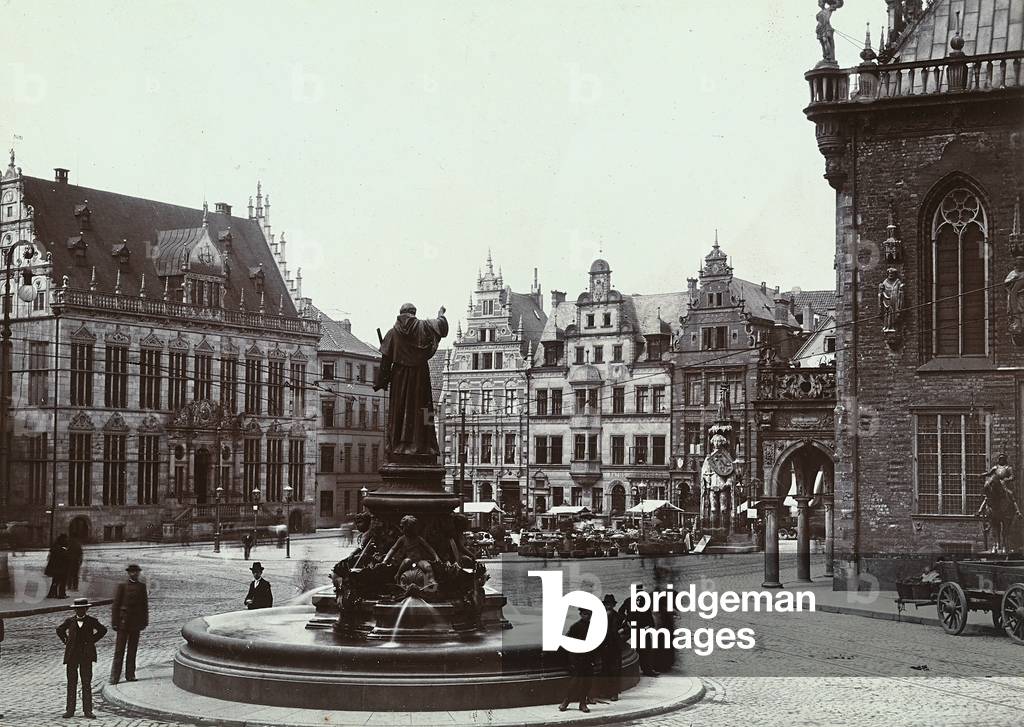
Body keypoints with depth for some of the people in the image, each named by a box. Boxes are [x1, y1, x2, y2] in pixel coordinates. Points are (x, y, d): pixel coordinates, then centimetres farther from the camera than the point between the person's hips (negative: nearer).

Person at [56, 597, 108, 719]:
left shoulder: (91, 621, 1)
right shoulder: (69, 621, 3)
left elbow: (103, 630, 12)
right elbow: (59, 630, 20)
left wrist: (92, 640, 3)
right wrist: (66, 641, 8)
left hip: (86, 655, -1)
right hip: (72, 656, 1)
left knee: (87, 683, 1)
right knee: (71, 683, 4)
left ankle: (87, 710, 5)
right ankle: (70, 710, 9)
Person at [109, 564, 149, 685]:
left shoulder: (142, 586, 10)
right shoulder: (122, 586, -1)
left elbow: (145, 605, 12)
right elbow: (115, 605, -3)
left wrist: (145, 621, 9)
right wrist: (114, 622, -7)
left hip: (136, 623, 3)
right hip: (124, 622, -3)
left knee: (133, 649, 7)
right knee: (119, 649, -3)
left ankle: (130, 675, 13)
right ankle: (114, 677, -1)